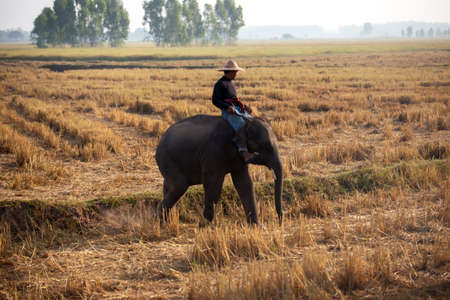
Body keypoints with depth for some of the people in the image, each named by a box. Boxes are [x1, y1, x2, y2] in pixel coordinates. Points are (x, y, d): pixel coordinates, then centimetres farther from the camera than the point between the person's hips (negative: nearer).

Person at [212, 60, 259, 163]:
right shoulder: (220, 84, -5)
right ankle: (245, 154, -45)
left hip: (237, 111, 10)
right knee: (241, 125, -33)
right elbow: (215, 100, -11)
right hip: (228, 112, -10)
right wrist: (228, 107, -24)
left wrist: (244, 106, 18)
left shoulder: (230, 83, 23)